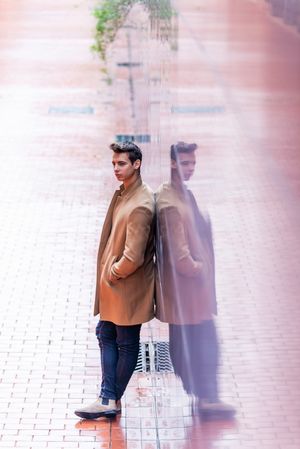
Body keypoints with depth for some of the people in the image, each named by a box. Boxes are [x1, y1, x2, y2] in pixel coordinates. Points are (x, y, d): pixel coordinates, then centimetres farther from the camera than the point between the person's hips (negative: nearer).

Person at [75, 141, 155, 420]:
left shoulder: (140, 205, -25)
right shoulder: (122, 193, 5)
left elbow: (133, 257, -27)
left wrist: (114, 272, -11)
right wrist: (106, 271, 11)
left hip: (128, 287, -10)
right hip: (111, 282, 10)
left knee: (127, 344, 7)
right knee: (105, 334, 12)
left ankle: (111, 400, 17)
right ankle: (109, 400, 16)